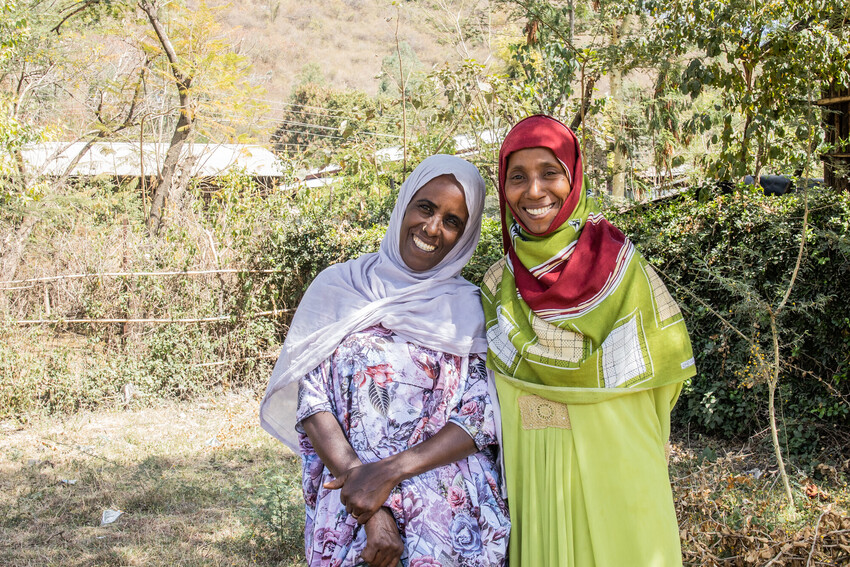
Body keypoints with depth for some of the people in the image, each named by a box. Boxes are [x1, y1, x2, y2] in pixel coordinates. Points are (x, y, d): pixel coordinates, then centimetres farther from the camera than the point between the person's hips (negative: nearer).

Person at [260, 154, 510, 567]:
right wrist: (372, 510, -11)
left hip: (450, 504, 0)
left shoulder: (470, 308, 6)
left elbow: (481, 420, -1)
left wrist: (390, 471, -14)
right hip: (350, 502, 0)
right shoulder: (337, 288, 6)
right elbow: (312, 403, -1)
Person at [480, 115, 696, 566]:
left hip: (615, 476, -2)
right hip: (531, 479, 2)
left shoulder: (620, 266, -5)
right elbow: (486, 395, 10)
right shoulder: (497, 287, 2)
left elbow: (666, 361, 3)